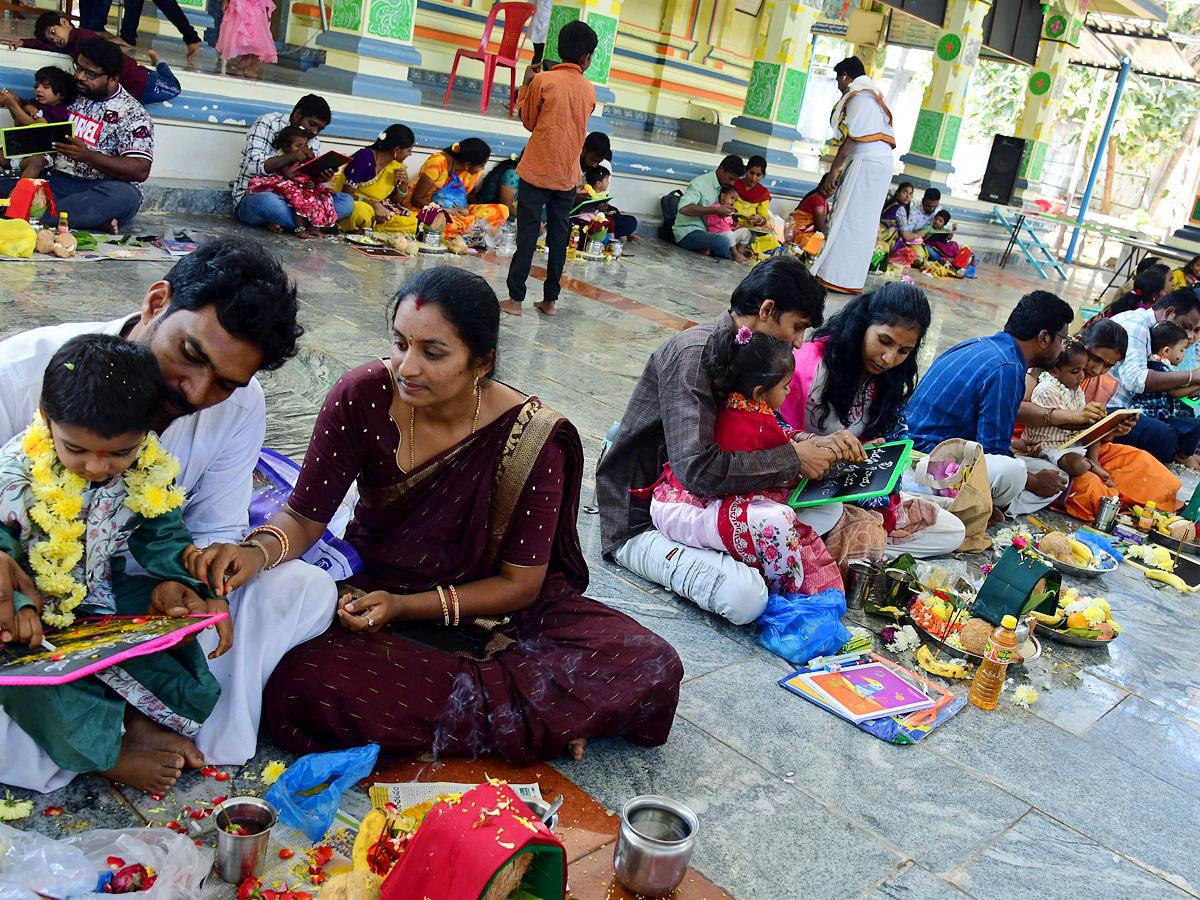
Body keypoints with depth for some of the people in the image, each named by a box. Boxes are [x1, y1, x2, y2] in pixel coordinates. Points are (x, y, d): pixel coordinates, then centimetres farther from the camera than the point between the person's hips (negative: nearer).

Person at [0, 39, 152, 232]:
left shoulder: (131, 113, -2)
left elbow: (141, 170, -14)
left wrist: (88, 156, -24)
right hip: (56, 182, 5)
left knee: (124, 196, -39)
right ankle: (94, 219, -29)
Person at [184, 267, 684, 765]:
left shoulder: (533, 437, -17)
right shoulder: (362, 397, -15)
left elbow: (519, 584, -11)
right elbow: (304, 517, -5)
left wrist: (404, 607, -21)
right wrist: (260, 550, -29)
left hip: (489, 606, -1)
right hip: (372, 590, 2)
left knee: (651, 667, -21)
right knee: (300, 690, -34)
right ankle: (538, 715, -20)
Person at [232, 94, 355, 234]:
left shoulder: (314, 143, 12)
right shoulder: (267, 123, -6)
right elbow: (252, 165, -19)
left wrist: (320, 179, -16)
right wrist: (291, 156, -32)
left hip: (291, 202, 6)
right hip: (251, 199, -6)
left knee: (346, 201, -12)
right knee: (269, 202, -44)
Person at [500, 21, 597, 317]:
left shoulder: (542, 81, -6)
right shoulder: (589, 89, 5)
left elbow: (529, 121, 5)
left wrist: (526, 85, 13)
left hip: (537, 171, -3)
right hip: (568, 174, 3)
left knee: (527, 235, 0)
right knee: (559, 237, 10)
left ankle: (515, 299, 1)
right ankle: (550, 299, 14)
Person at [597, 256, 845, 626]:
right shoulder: (694, 353, -24)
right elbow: (698, 468, -35)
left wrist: (810, 444, -4)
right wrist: (793, 459, -24)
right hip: (643, 522, -9)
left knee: (828, 506, -3)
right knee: (744, 597, -32)